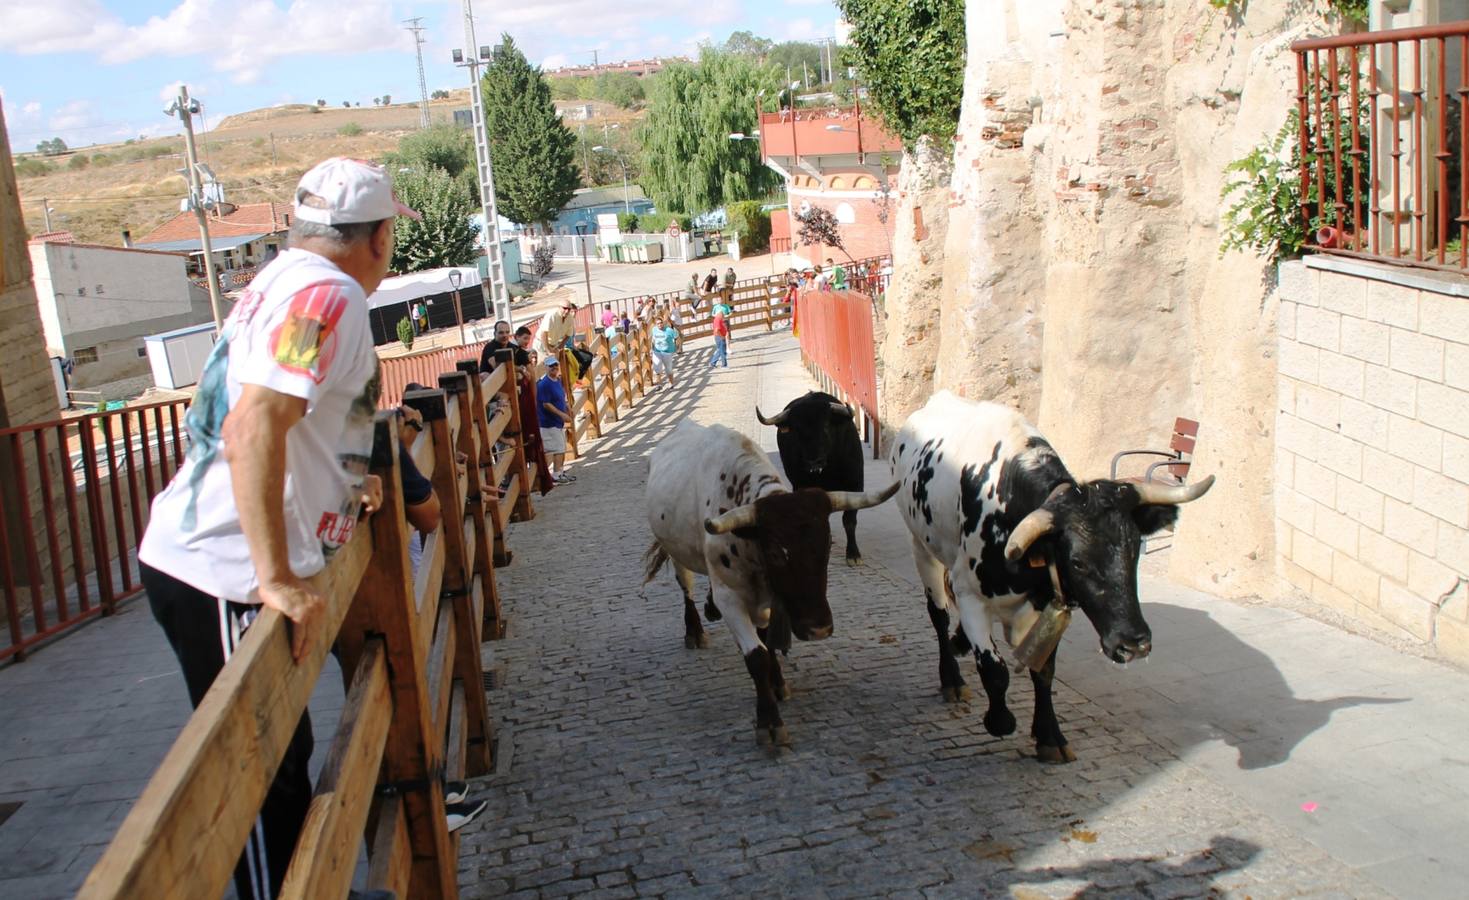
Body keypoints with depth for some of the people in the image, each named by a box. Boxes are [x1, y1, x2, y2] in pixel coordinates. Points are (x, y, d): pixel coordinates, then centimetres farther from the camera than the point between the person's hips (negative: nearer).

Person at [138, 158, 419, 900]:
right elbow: (252, 429, -30)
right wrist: (277, 579, -31)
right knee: (264, 776, 1)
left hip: (209, 561, 10)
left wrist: (344, 479, 30)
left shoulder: (284, 282, 12)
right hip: (222, 577, -10)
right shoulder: (327, 294, -17)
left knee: (283, 754, 20)